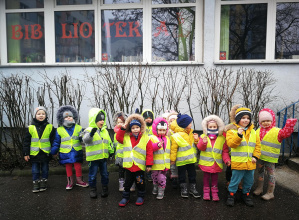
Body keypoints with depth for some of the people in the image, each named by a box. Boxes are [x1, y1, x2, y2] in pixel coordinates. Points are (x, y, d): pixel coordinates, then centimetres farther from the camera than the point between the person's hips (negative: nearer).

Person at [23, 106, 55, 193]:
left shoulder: (50, 127, -3)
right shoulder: (30, 128, -2)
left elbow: (53, 141, 1)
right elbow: (26, 142, 2)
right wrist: (26, 153, 0)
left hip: (45, 153, 0)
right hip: (34, 153, 1)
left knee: (45, 169, 12)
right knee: (35, 170, 10)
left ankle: (44, 183, 26)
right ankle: (36, 184, 22)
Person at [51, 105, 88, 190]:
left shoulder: (78, 128, 1)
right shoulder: (59, 130, 1)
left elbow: (83, 138, -1)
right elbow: (56, 142, 6)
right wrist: (53, 151, 3)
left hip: (77, 152, 0)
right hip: (66, 153, 0)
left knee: (78, 167, 7)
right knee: (68, 168, 9)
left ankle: (79, 180, 24)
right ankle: (70, 182, 24)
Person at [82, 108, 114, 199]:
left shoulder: (105, 130, 8)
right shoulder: (89, 130, -12)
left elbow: (109, 142, 18)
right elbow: (86, 140, -31)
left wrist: (111, 151, 19)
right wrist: (91, 134, -49)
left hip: (103, 156, 5)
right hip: (93, 157, -5)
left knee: (105, 174, 15)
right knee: (93, 175, 7)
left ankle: (105, 188, 31)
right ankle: (92, 189, 25)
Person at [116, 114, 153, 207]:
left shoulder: (146, 138, -8)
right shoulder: (126, 137, 3)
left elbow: (149, 153, -7)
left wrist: (149, 164, -9)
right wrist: (122, 129, -8)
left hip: (140, 166, -2)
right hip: (128, 165, 2)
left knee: (140, 182, 12)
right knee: (127, 182, 15)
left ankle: (141, 196, 33)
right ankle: (125, 197, 31)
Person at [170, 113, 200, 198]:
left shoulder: (190, 133, 2)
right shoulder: (176, 136, -19)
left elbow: (193, 143, 16)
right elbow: (173, 149, -13)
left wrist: (196, 140, -6)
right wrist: (172, 159, -7)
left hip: (191, 159, 6)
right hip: (181, 160, -6)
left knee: (192, 174, 14)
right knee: (182, 175, 10)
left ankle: (193, 188, 28)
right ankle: (183, 189, 25)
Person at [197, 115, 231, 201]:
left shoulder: (222, 138, 0)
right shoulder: (203, 137, -1)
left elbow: (225, 151, 2)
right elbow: (200, 148, -9)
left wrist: (227, 160, -10)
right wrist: (203, 142, -29)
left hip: (216, 164, 1)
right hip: (206, 162, 0)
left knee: (215, 178, 12)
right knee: (206, 177, 11)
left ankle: (214, 192, 26)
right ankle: (206, 191, 25)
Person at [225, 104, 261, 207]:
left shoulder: (252, 131, 10)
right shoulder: (232, 130, -7)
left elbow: (257, 144, 12)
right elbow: (231, 143, -19)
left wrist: (255, 156, 2)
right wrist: (239, 135, -32)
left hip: (250, 163, 5)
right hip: (238, 162, -5)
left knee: (249, 181, 17)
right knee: (235, 180, 4)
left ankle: (246, 194, 37)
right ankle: (231, 194, 23)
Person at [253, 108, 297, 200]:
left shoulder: (276, 131, -11)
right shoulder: (258, 131, 5)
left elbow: (285, 133, -30)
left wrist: (289, 126, -43)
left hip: (270, 159, -5)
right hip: (259, 157, 5)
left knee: (271, 175, 6)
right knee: (260, 173, 19)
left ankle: (270, 193, 21)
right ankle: (259, 188, 37)